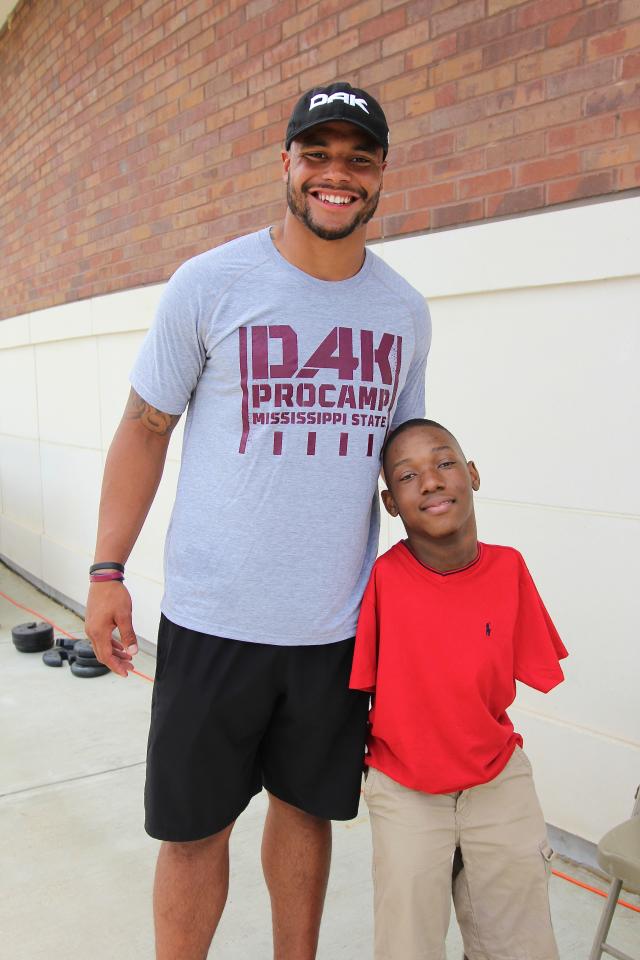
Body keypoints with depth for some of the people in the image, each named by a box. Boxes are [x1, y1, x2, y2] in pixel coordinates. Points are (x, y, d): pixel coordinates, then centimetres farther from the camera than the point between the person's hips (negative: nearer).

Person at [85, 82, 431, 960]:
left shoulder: (405, 312, 6)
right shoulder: (211, 284, -5)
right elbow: (145, 428, -1)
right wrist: (107, 570, -6)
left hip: (339, 623, 3)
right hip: (213, 620, -3)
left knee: (308, 806, 18)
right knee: (194, 825, 9)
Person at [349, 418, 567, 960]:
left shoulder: (509, 569, -11)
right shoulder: (381, 579, -19)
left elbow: (518, 676, -1)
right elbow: (355, 689, -8)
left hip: (498, 782, 3)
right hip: (404, 792, -2)